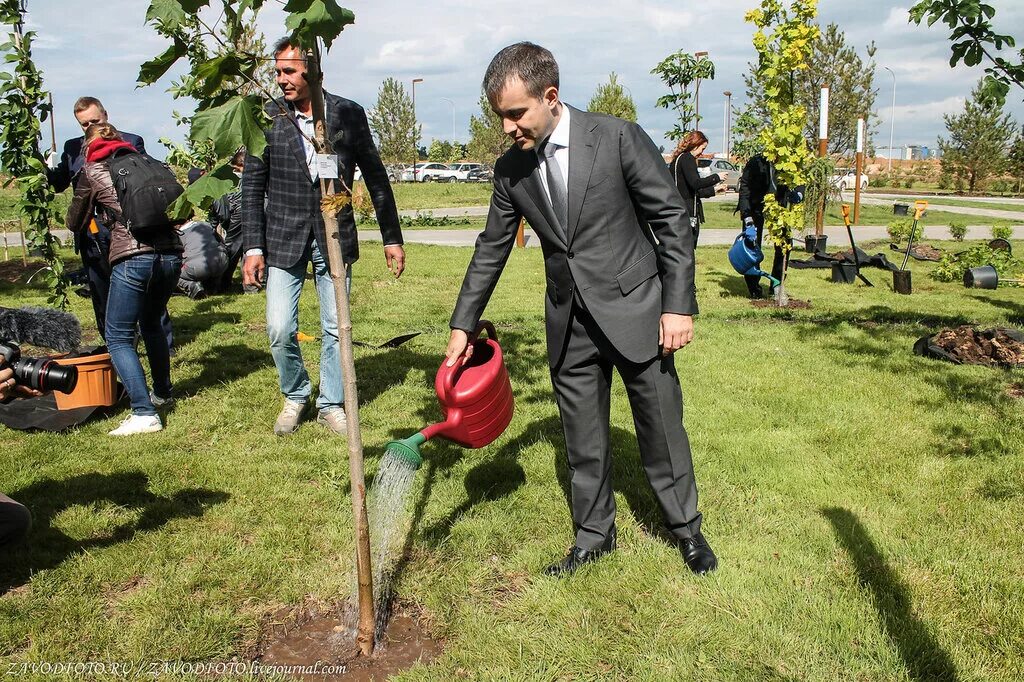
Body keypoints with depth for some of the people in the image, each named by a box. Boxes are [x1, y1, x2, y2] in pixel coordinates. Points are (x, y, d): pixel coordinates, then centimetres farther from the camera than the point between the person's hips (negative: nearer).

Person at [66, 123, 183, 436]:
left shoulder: (92, 171, 9)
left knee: (118, 338, 3)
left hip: (132, 258, -5)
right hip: (170, 254, 5)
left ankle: (144, 413, -7)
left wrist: (97, 212, 41)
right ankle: (162, 393, 37)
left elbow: (75, 223, 20)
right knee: (152, 324, 26)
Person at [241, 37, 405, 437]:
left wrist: (392, 237, 5)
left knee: (336, 329, 5)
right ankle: (295, 396, 23)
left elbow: (376, 178, 5)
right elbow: (252, 186, 2)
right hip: (284, 238, 0)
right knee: (280, 330, -4)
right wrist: (253, 247, -4)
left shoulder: (349, 114, -1)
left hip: (335, 238, 0)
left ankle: (331, 405, 24)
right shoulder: (267, 118, -1)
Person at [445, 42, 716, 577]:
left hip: (634, 309, -3)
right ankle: (594, 536, 31)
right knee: (582, 438, 12)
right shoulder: (510, 169, 0)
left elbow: (672, 220, -8)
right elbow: (491, 249, 10)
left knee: (661, 427, 9)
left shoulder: (618, 137, -13)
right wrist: (462, 325, 10)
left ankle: (686, 528, 31)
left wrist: (679, 305, -12)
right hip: (569, 321, 4)